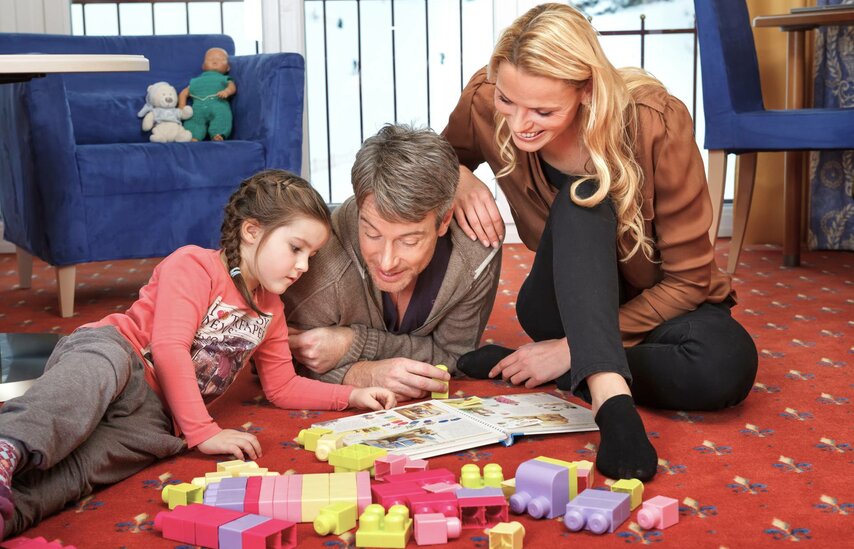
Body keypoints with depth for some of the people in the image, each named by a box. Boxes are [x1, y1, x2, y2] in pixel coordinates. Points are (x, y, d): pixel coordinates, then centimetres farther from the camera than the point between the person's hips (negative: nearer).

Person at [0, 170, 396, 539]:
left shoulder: (270, 311, 21)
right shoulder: (195, 264, -5)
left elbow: (283, 387, 27)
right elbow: (169, 348, -17)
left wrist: (352, 396, 14)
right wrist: (203, 431, -22)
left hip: (154, 413, 6)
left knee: (86, 463, -31)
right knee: (102, 370, -45)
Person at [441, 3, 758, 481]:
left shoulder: (656, 122, -27)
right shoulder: (485, 104, -18)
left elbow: (690, 278, -20)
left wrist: (576, 349, -24)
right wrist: (458, 179, -20)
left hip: (659, 302, -1)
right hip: (570, 300, 1)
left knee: (727, 365, -36)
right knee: (580, 202, -33)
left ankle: (510, 365, -25)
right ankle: (611, 395, -46)